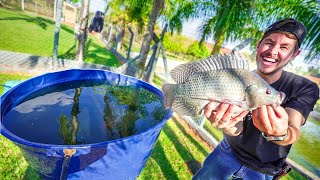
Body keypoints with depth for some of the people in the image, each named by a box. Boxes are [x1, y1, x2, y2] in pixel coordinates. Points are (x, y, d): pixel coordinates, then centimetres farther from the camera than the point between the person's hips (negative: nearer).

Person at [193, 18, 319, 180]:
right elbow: (237, 128, -23)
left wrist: (280, 134, -54)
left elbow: (293, 133, -30)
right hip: (229, 150, 1)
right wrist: (229, 126, -48)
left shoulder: (305, 88, -17)